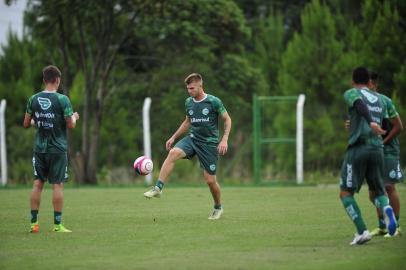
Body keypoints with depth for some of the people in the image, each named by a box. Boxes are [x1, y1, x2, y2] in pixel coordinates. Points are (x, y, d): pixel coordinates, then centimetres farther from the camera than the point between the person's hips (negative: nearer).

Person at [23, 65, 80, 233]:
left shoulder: (33, 99, 1)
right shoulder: (62, 100, -11)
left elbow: (26, 124, 6)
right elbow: (70, 125, -9)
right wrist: (74, 117, 12)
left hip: (39, 148, 4)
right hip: (57, 149, -4)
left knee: (38, 184, 7)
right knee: (57, 185, 0)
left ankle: (34, 223, 6)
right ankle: (57, 224, -1)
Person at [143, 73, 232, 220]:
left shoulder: (214, 101, -10)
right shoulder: (189, 102, 6)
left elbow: (227, 120, -2)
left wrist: (224, 140, -13)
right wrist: (173, 137, 16)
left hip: (209, 143, -4)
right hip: (192, 139, 4)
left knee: (210, 180, -2)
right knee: (173, 153, -26)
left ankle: (218, 208, 25)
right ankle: (158, 188, -28)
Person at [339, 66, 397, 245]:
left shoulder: (351, 93, 5)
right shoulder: (379, 100, 20)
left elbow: (360, 104, -18)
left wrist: (371, 122, -35)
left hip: (358, 148, -5)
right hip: (377, 148, 5)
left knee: (345, 193, 4)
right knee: (377, 192, 17)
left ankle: (362, 231, -11)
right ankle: (386, 208, -18)